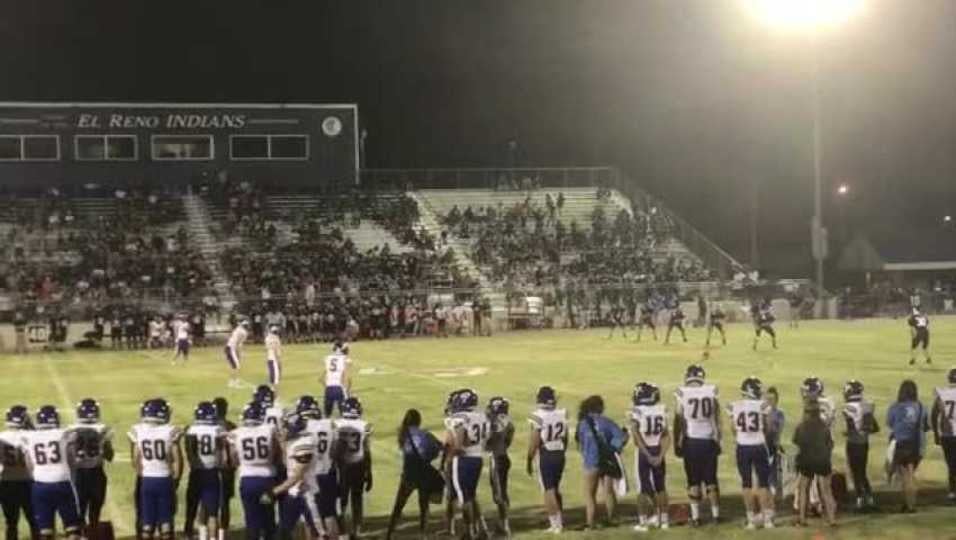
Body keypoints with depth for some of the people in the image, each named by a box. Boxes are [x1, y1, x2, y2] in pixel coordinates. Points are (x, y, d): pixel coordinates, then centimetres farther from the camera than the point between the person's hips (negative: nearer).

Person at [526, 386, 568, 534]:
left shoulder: (538, 417, -15)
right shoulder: (562, 414, 1)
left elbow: (534, 442, -13)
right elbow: (565, 439, 9)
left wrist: (529, 461, -4)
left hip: (545, 456, -5)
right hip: (559, 455, 5)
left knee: (549, 490, 1)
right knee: (556, 489, 18)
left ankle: (556, 523, 0)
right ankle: (559, 520, 23)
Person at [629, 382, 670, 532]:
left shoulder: (636, 412, -12)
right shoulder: (661, 411, -1)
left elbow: (636, 436, -16)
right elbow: (666, 437, -5)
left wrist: (648, 455, -13)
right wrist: (661, 455, -7)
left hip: (643, 452, -3)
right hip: (658, 451, 3)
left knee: (643, 487, 4)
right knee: (660, 486, 15)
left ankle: (644, 521, 5)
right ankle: (664, 519, 20)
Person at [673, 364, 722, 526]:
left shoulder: (682, 394, -7)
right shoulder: (711, 392, -2)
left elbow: (678, 421, -4)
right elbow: (716, 420, 3)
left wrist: (677, 443, 4)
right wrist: (718, 440, 12)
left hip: (691, 441, -2)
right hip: (708, 441, 2)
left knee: (693, 480, 5)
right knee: (711, 479, 12)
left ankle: (695, 516, 2)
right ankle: (716, 514, 13)